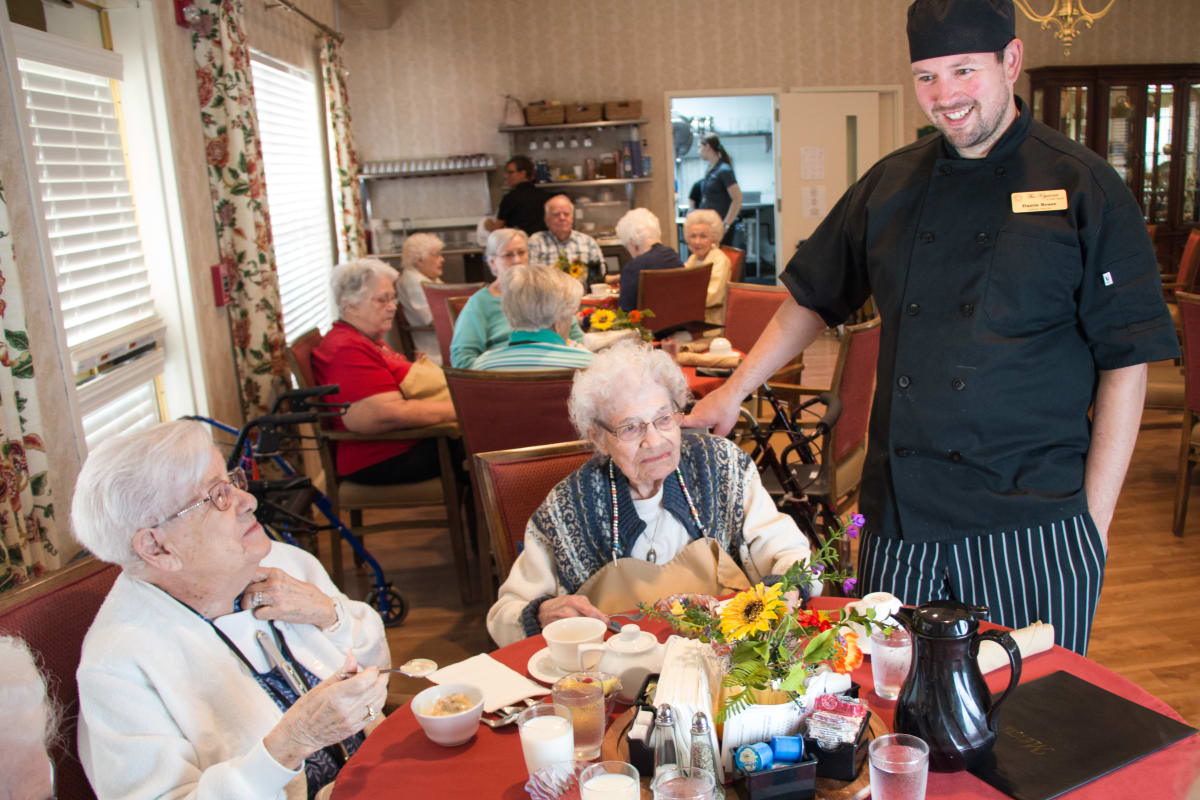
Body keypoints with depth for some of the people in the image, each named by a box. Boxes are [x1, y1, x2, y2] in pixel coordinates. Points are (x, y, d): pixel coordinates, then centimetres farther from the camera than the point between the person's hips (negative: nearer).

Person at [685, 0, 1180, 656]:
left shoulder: (1081, 186, -3)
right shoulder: (891, 185, 7)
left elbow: (1126, 362, -3)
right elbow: (813, 297, 18)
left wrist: (1094, 518, -6)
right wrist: (734, 391, 12)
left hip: (1032, 520, -3)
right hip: (900, 514, 3)